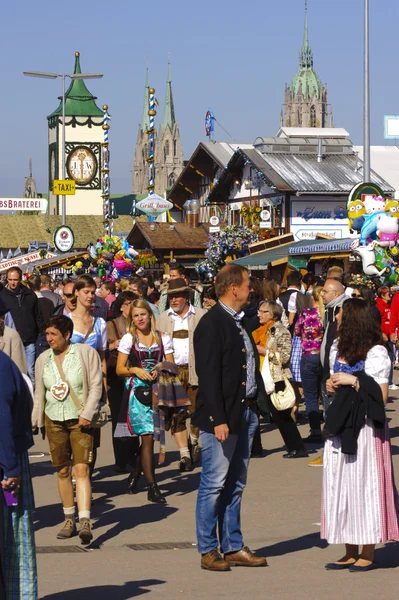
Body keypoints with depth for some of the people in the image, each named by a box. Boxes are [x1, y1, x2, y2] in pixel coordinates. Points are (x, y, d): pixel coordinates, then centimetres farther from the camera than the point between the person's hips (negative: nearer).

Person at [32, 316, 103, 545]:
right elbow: (39, 393, 16)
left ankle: (85, 522, -18)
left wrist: (87, 414, -13)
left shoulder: (86, 352, -3)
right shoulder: (43, 359, 9)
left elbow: (96, 385, -5)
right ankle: (69, 520, 18)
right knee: (63, 471, 7)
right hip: (54, 420, 4)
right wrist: (35, 421, 12)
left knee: (82, 469, -13)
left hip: (80, 420, -4)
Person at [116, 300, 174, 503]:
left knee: (148, 436, 5)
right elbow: (119, 369, 4)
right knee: (148, 436, -9)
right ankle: (152, 487, -5)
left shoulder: (163, 339, 9)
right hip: (137, 390, -3)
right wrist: (135, 370, -13)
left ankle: (135, 474, 30)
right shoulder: (128, 339, 4)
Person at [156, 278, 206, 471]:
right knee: (176, 414, -2)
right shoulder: (163, 319, 13)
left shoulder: (201, 316, 5)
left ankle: (193, 441, 29)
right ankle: (184, 454, 3)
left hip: (196, 371, -2)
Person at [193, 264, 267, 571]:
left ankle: (233, 547, 22)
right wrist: (218, 420, -21)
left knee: (235, 485, 14)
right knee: (214, 485, -1)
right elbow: (209, 375, -18)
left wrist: (257, 403, 10)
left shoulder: (240, 321, 14)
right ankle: (209, 551, 8)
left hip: (246, 414, 9)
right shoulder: (212, 323, -13)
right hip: (222, 417, -9)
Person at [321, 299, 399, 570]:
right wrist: (332, 384, 4)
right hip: (341, 426, 8)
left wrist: (354, 381, -19)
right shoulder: (338, 350, 12)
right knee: (340, 485, 7)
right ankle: (351, 553, 15)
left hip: (365, 428, -7)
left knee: (364, 485, -3)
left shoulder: (376, 353, -11)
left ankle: (368, 554, 7)